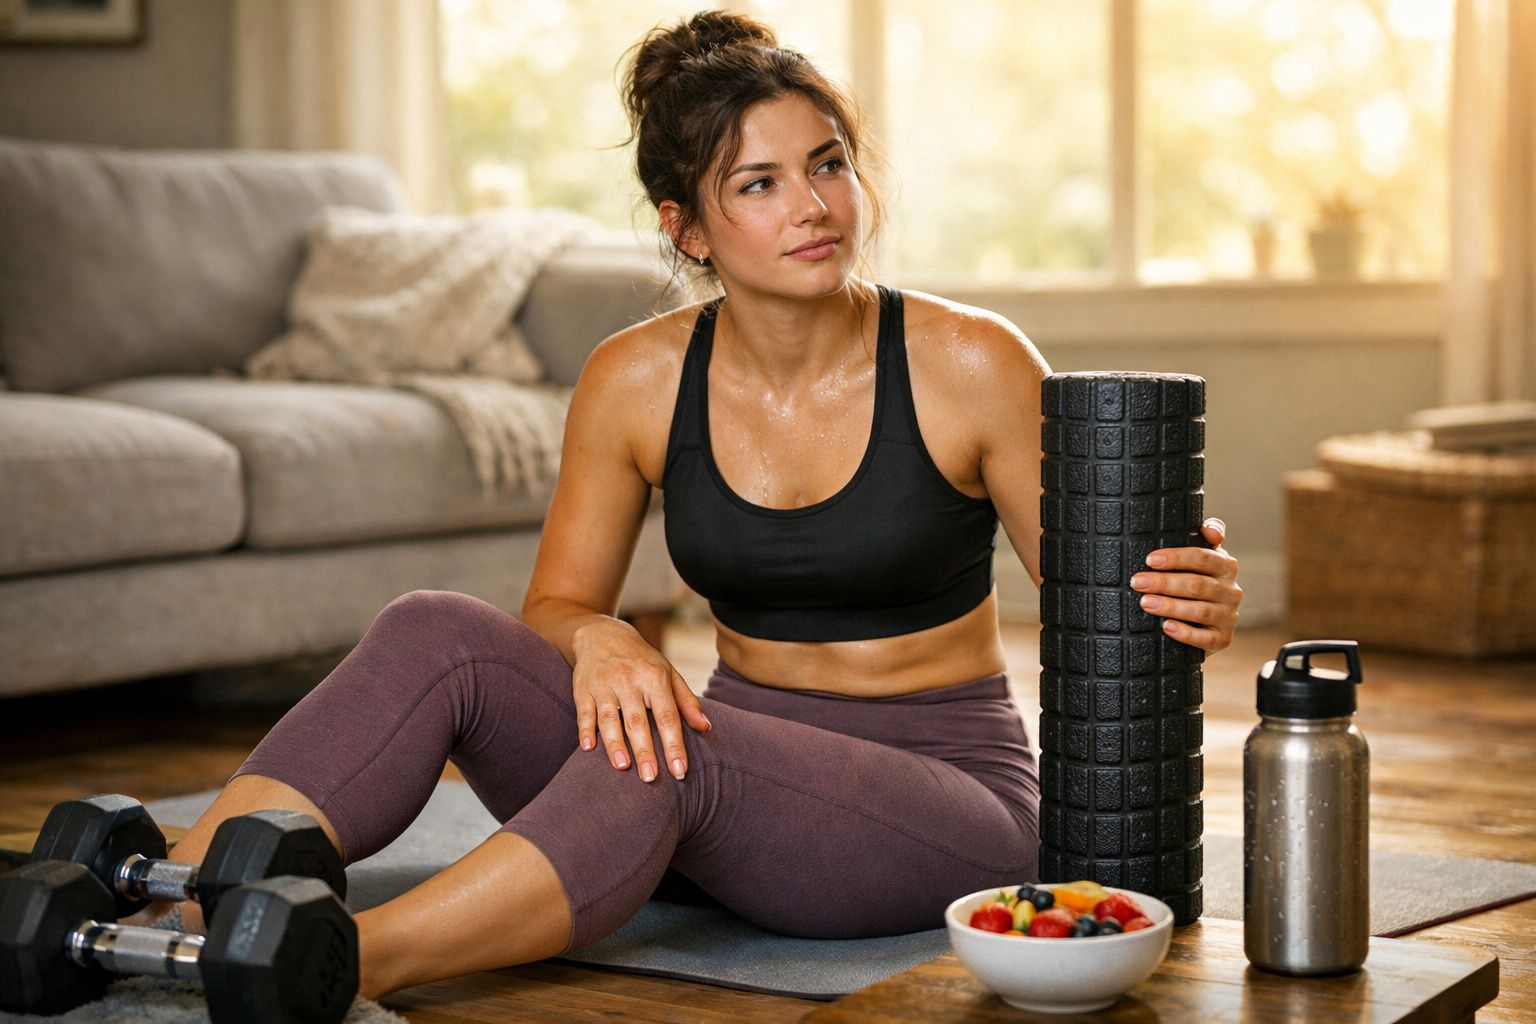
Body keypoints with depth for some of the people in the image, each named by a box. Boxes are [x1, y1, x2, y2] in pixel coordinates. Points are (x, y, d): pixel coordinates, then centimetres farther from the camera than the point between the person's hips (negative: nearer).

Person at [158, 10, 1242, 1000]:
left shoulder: (970, 365, -10)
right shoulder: (637, 381, -1)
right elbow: (555, 607, 5)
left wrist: (1184, 606, -28)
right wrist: (596, 639, -20)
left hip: (947, 793, -3)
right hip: (741, 765, 4)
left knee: (679, 757, -36)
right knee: (435, 633, -19)